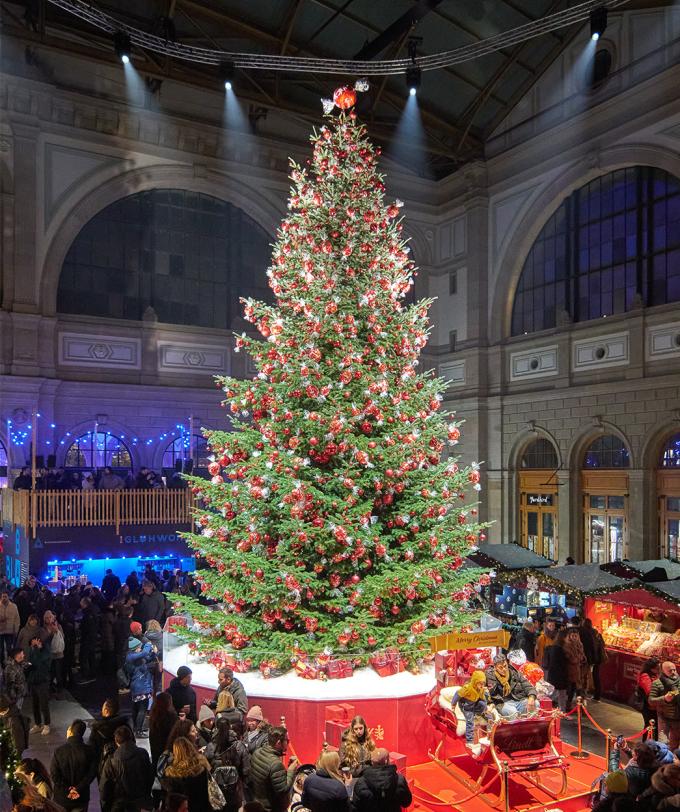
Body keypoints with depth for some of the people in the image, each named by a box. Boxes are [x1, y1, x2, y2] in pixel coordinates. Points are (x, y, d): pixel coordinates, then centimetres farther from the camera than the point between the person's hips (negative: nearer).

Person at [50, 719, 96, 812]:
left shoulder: (59, 751, -15)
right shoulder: (88, 751, -12)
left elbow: (54, 774, -14)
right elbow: (92, 773, -13)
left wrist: (67, 789, -7)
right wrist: (78, 789, -8)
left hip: (62, 797, 0)